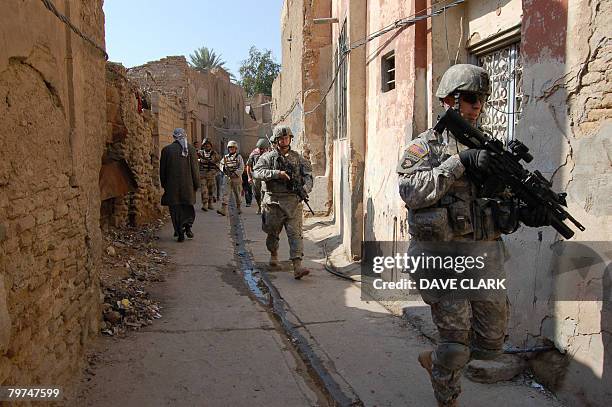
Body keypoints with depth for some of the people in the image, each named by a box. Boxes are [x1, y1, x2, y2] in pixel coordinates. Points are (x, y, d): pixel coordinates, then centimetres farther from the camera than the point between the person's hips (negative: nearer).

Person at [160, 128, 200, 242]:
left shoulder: (167, 149, -2)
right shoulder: (191, 149, -1)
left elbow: (162, 169, 3)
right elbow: (195, 169, -1)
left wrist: (164, 184, 14)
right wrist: (196, 184, 6)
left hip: (172, 185, -1)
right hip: (188, 185, 1)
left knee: (175, 208, 6)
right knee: (188, 206, 17)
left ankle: (180, 232, 4)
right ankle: (188, 225, -4)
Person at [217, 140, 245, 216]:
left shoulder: (239, 157, 0)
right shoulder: (225, 157, 10)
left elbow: (241, 168, -7)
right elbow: (221, 165, 11)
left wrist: (235, 174, -18)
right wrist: (224, 168, -11)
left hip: (236, 178, -2)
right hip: (227, 178, 2)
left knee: (237, 194, 8)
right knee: (225, 193, -9)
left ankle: (238, 208, 22)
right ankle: (223, 210, -15)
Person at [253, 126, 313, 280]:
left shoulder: (298, 158, 12)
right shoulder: (268, 157, 3)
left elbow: (308, 174, 5)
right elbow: (257, 172, -12)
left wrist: (305, 187, -16)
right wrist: (277, 173, -23)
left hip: (293, 201, 1)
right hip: (273, 201, 0)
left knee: (295, 232, -9)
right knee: (273, 232, 14)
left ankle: (297, 267, -15)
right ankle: (273, 253, 43)